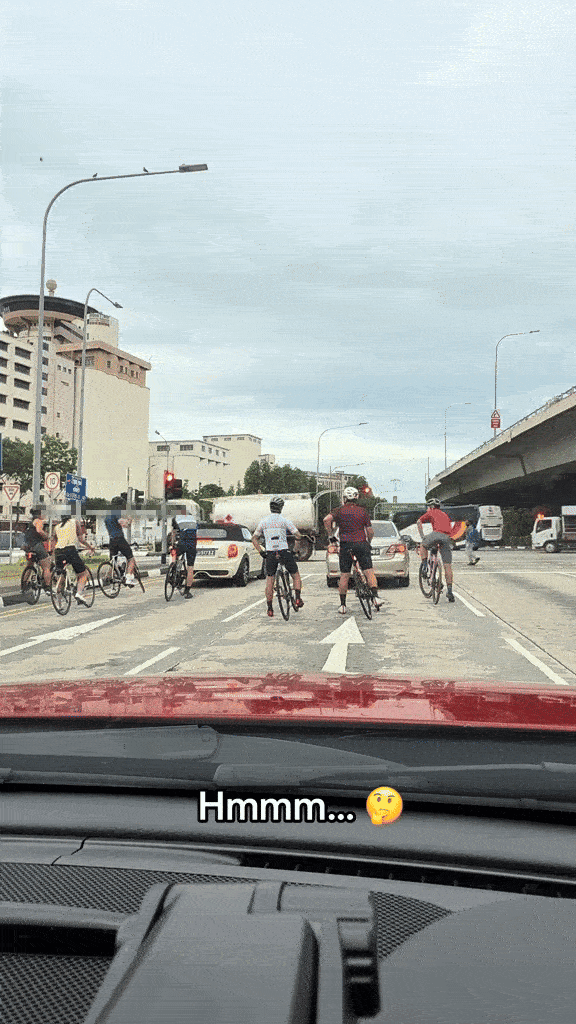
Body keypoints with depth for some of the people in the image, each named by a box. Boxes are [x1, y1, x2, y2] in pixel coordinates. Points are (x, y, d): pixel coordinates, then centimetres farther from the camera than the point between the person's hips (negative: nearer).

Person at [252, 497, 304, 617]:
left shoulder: (263, 521, 6)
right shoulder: (284, 520, -3)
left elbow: (254, 539, 9)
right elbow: (298, 536, -4)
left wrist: (261, 551, 11)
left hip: (270, 553, 2)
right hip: (284, 552, -2)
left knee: (270, 580, 9)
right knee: (296, 575, 17)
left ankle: (270, 609, 6)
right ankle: (298, 598, 3)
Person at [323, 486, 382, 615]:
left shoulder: (340, 510, 5)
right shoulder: (363, 511, 8)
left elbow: (327, 520, -12)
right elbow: (370, 531, 4)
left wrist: (329, 534, 1)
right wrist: (369, 541, 21)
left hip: (346, 544, 0)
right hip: (361, 543, 0)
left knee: (344, 576, 4)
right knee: (369, 572, -1)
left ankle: (342, 605, 7)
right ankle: (375, 596, -19)